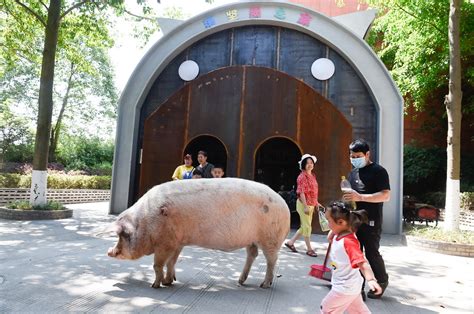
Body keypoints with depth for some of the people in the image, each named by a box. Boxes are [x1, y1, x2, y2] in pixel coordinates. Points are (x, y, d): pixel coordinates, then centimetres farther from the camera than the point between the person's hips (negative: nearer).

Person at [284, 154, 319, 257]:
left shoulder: (312, 176, 13)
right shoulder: (302, 176, -13)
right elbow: (301, 192, -19)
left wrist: (316, 203, 16)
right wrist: (306, 206, -22)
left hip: (311, 205, 9)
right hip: (304, 204, -9)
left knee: (304, 226, 14)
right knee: (307, 226, -1)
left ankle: (290, 242, 24)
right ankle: (309, 249, 9)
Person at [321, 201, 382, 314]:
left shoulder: (348, 241, -31)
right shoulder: (338, 236, -2)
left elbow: (362, 262, -40)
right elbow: (329, 238, 20)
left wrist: (371, 279, -53)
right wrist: (332, 231, 2)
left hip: (345, 288, -10)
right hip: (347, 285, 10)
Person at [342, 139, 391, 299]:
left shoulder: (378, 171, -7)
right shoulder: (352, 173, 15)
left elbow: (385, 195, -17)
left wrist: (360, 197, -26)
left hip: (371, 221, -6)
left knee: (371, 253, 4)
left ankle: (382, 282, 30)